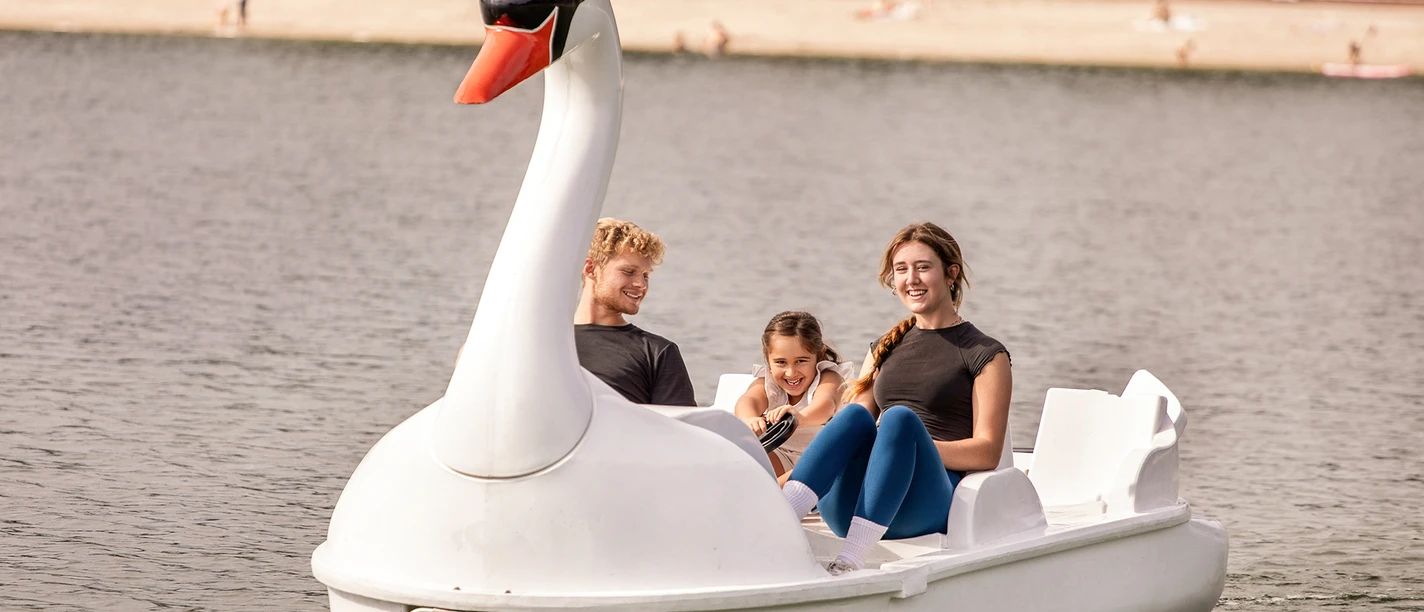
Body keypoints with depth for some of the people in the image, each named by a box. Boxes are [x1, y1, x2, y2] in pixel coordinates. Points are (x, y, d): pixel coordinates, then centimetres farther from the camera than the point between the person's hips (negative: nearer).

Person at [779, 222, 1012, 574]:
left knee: (899, 418, -31)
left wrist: (911, 446, -15)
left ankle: (850, 560, -50)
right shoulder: (885, 349, 26)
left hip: (929, 506, -4)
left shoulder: (985, 355, 10)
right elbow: (857, 421, 19)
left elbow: (987, 453, 1)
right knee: (856, 415, -25)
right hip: (849, 511, 4)